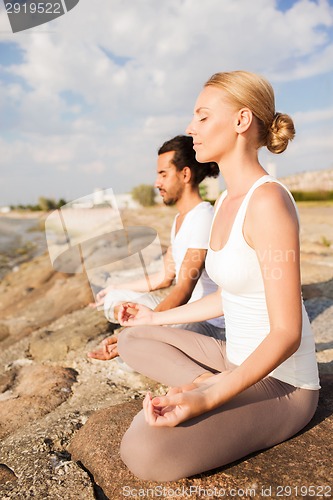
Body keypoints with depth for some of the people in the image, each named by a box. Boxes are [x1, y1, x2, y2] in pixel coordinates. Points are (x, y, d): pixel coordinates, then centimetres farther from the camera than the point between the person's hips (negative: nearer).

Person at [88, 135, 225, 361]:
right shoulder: (180, 218, 12)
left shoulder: (202, 217, -20)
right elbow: (165, 277, 18)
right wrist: (116, 289, 26)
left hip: (209, 323, -10)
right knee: (114, 300, 12)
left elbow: (183, 291, -29)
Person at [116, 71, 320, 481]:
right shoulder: (225, 202, 6)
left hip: (281, 383, -9)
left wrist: (209, 400, -33)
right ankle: (208, 384, -3)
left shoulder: (268, 201, -23)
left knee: (145, 451, -29)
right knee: (133, 341, 13)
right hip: (237, 359, 9)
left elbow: (287, 333, -23)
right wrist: (158, 317, 20)